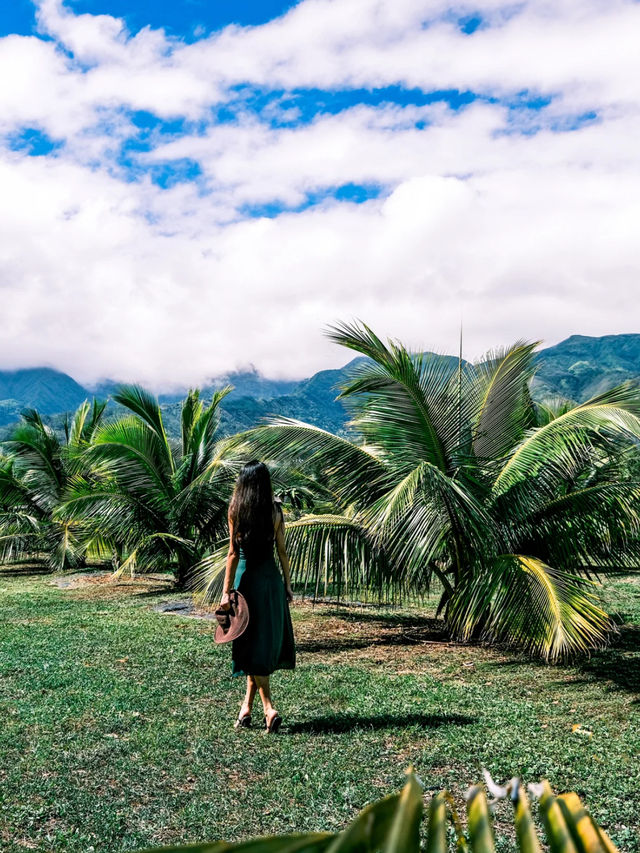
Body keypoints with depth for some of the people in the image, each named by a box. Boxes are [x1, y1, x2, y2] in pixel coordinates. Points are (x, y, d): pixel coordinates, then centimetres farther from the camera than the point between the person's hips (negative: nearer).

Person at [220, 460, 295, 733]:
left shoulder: (235, 511, -6)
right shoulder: (275, 511, -1)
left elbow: (233, 553, -9)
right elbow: (282, 551, 1)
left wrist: (226, 591, -6)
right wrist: (287, 584, 10)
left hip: (246, 579, -2)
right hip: (271, 578, 2)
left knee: (253, 642, 5)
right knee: (266, 640, 13)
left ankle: (269, 709, -3)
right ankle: (247, 707, 20)